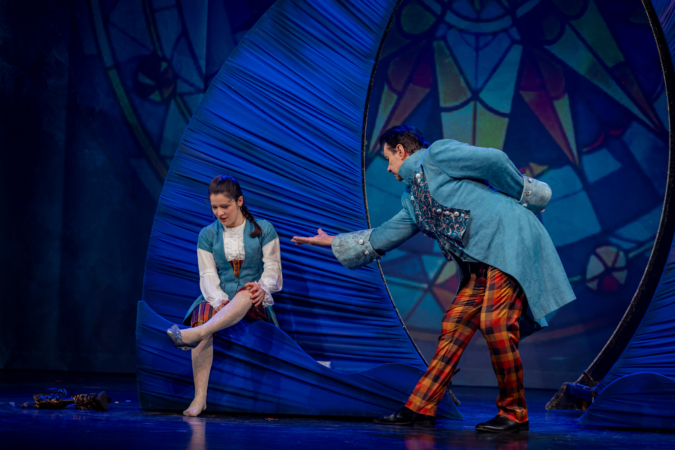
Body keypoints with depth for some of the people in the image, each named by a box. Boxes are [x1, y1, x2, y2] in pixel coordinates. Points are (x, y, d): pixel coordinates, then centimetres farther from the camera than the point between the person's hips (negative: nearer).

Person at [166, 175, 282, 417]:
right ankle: (200, 396, -42)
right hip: (220, 300, 2)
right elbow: (208, 274, 2)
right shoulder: (208, 235, 11)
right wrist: (219, 300, -18)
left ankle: (194, 334, -63)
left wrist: (262, 287, -21)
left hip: (255, 305, -2)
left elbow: (272, 268, 2)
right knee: (203, 314, -35)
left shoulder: (263, 229, 7)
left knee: (246, 294, -40)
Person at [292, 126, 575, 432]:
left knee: (494, 324, -17)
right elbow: (380, 239, 30)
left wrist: (525, 196, 3)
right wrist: (334, 242, 37)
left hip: (508, 238, -9)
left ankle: (514, 414, -7)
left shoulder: (438, 155, -3)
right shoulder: (411, 199, 22)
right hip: (479, 263, 9)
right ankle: (420, 409, 4)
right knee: (453, 327, 3)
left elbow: (495, 160, -7)